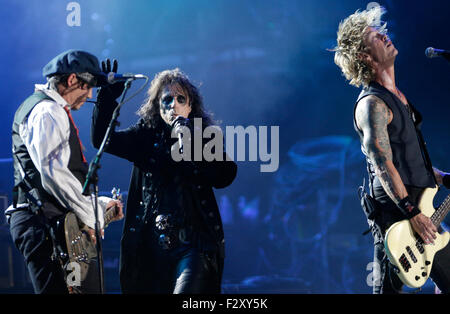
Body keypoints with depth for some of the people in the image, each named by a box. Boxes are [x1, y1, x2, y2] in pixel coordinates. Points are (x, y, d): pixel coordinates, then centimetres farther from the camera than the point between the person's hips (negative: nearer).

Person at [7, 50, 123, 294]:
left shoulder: (54, 111, 25)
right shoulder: (47, 112, -10)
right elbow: (53, 173, -22)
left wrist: (100, 203, 22)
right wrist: (90, 215, -14)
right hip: (43, 223, -11)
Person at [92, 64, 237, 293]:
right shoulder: (146, 137, 10)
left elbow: (225, 177, -8)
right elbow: (101, 139, 0)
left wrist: (192, 144, -16)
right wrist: (107, 98, -11)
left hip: (193, 242, -2)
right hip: (152, 243, 3)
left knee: (185, 295, -20)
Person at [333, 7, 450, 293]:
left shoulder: (398, 97, 19)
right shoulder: (372, 103, -13)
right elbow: (382, 164, -21)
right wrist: (412, 213, -24)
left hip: (419, 209, 10)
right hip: (395, 214, -9)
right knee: (389, 288, -6)